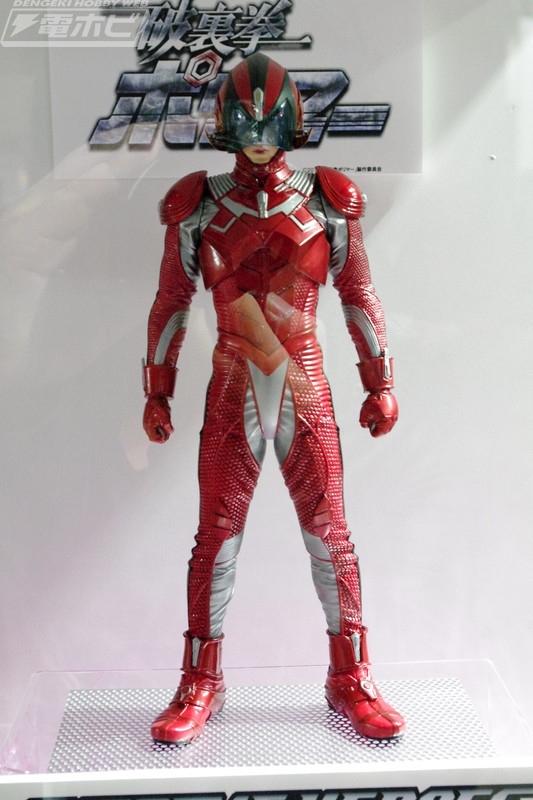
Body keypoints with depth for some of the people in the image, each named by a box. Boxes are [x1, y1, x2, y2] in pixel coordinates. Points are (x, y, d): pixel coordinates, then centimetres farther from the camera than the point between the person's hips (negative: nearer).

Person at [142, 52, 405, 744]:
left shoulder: (329, 202, 4)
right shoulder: (198, 206, 4)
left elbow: (360, 296, 8)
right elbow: (171, 304, 8)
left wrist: (380, 382, 6)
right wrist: (157, 394, 8)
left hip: (307, 391, 0)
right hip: (232, 397, 0)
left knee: (330, 536, 4)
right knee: (216, 539, 4)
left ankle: (350, 680, 21)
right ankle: (201, 686, 21)